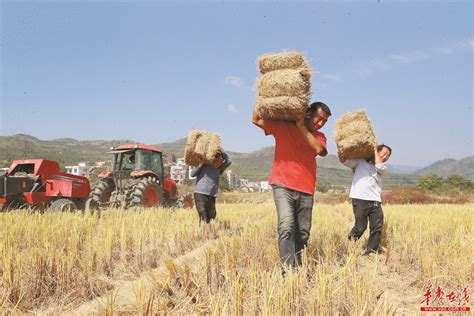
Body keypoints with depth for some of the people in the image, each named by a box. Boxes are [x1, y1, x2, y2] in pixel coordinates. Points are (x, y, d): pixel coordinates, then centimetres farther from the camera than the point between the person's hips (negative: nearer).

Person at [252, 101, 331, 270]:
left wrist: (301, 126, -7)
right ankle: (288, 271, -22)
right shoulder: (283, 127, 8)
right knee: (287, 228, -20)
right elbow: (256, 119, 4)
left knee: (302, 234, 4)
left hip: (306, 190, 4)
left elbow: (318, 150, -8)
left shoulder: (319, 136, 14)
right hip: (283, 186, -4)